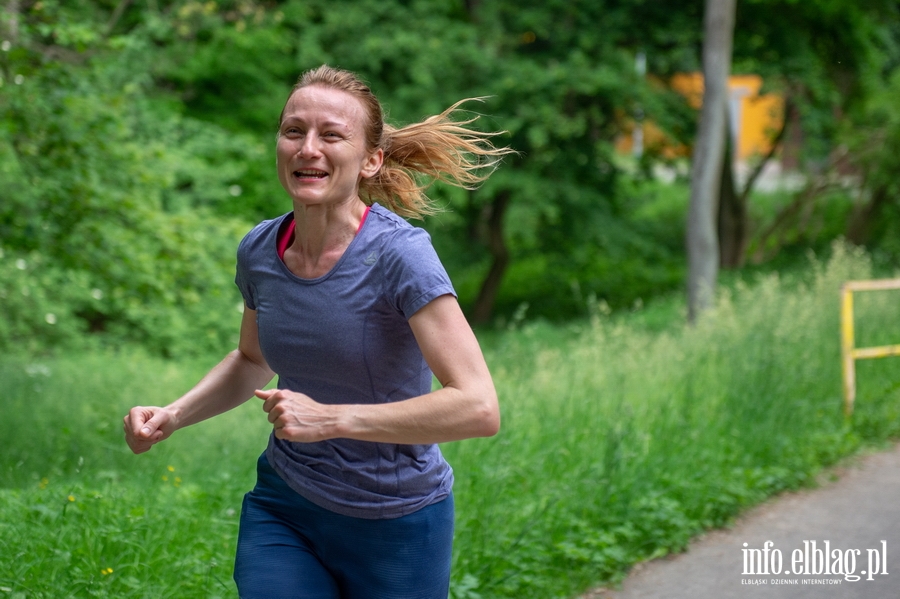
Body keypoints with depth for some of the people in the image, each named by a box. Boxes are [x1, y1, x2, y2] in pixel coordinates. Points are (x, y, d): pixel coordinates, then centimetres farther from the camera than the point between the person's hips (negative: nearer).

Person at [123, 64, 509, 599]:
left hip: (395, 529, -3)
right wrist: (173, 415, 1)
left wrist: (329, 418, -30)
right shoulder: (260, 250, -5)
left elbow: (479, 408, -29)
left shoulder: (399, 254, -22)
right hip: (283, 512, 4)